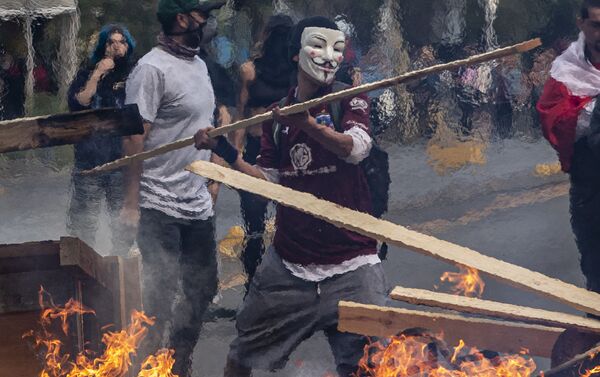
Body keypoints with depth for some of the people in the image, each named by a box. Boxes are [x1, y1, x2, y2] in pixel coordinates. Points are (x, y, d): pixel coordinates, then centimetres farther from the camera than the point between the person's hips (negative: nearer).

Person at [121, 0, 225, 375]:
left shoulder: (199, 65, 11)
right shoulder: (152, 69, -15)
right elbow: (135, 139, -17)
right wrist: (132, 203, -19)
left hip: (198, 204, 9)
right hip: (161, 207, -9)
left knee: (202, 288, 16)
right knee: (163, 295, -2)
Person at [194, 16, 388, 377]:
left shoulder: (349, 100, -2)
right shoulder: (277, 116, 9)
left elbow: (356, 148, -22)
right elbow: (269, 181, 10)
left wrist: (308, 124, -38)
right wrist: (225, 151, -3)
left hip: (350, 265, -4)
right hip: (288, 263, 4)